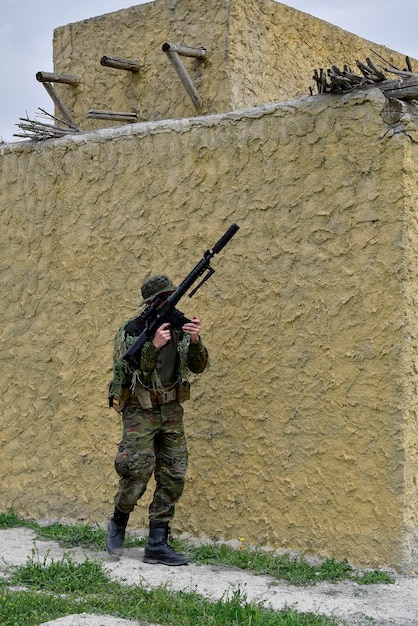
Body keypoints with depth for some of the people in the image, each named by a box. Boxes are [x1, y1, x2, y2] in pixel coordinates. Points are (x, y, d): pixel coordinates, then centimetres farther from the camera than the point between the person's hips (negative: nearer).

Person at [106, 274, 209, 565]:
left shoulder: (180, 327, 4)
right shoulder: (131, 331, -9)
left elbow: (198, 366, 2)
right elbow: (125, 372, -18)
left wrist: (196, 341, -18)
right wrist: (153, 346, -28)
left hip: (171, 410, 5)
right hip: (140, 411, -5)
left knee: (174, 477, 1)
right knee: (137, 474, -8)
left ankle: (157, 544, 8)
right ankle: (118, 522, 21)